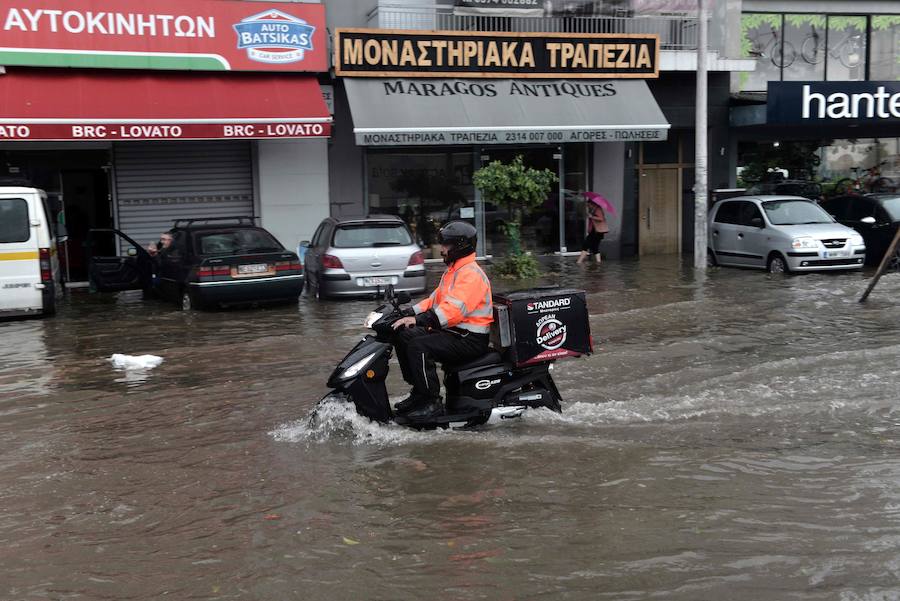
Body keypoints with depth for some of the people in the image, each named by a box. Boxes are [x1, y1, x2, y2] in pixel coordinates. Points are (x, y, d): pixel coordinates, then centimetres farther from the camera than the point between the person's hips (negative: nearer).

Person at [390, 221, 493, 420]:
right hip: (452, 331, 11)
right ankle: (419, 392, 5)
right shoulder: (452, 270, 19)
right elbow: (435, 300, 20)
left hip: (470, 339, -11)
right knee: (402, 335, 4)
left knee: (419, 346, -27)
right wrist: (407, 313, 7)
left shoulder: (471, 274, -16)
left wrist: (418, 320, -36)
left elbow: (455, 309, -29)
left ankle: (431, 403, -20)